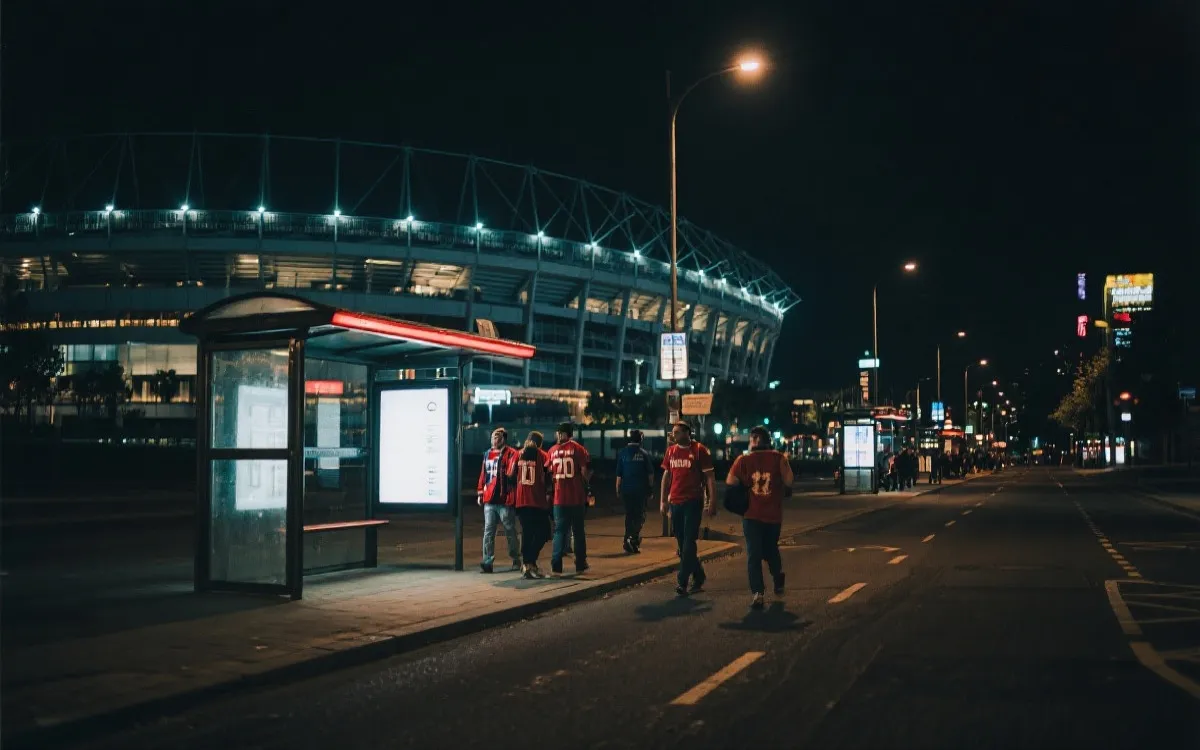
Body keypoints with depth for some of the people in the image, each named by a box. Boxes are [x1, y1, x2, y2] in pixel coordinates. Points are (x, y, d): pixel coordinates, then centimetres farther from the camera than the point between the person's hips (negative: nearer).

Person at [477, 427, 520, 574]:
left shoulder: (511, 454, -4)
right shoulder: (487, 454, 15)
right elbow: (483, 475, 19)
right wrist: (480, 493, 17)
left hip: (505, 500, -5)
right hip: (489, 500, 5)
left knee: (510, 531, 6)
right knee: (488, 532, 1)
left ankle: (516, 560, 19)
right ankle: (487, 562, 1)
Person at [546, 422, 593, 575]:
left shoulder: (552, 451, 3)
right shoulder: (578, 449, -4)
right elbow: (584, 472, -9)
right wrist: (588, 491, 4)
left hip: (559, 498, 1)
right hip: (577, 498, -1)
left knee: (560, 531, 8)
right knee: (578, 531, 10)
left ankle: (556, 564, -1)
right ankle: (581, 564, 15)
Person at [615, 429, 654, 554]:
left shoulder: (622, 453, 0)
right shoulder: (644, 453, -3)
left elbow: (619, 474, 1)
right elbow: (650, 473, 0)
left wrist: (618, 490, 9)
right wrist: (650, 488, 11)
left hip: (626, 489, 2)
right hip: (641, 490, -2)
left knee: (629, 515, 12)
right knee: (640, 515, 6)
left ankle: (629, 543, 14)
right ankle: (633, 538, -15)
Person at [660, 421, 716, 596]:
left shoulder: (699, 450, -4)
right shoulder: (671, 451, 11)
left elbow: (709, 478, -4)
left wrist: (712, 501, -9)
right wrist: (663, 500, 12)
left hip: (693, 503, -6)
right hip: (675, 503, 6)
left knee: (688, 543, -8)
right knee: (682, 544, 10)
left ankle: (683, 582, -8)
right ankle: (699, 577, 24)